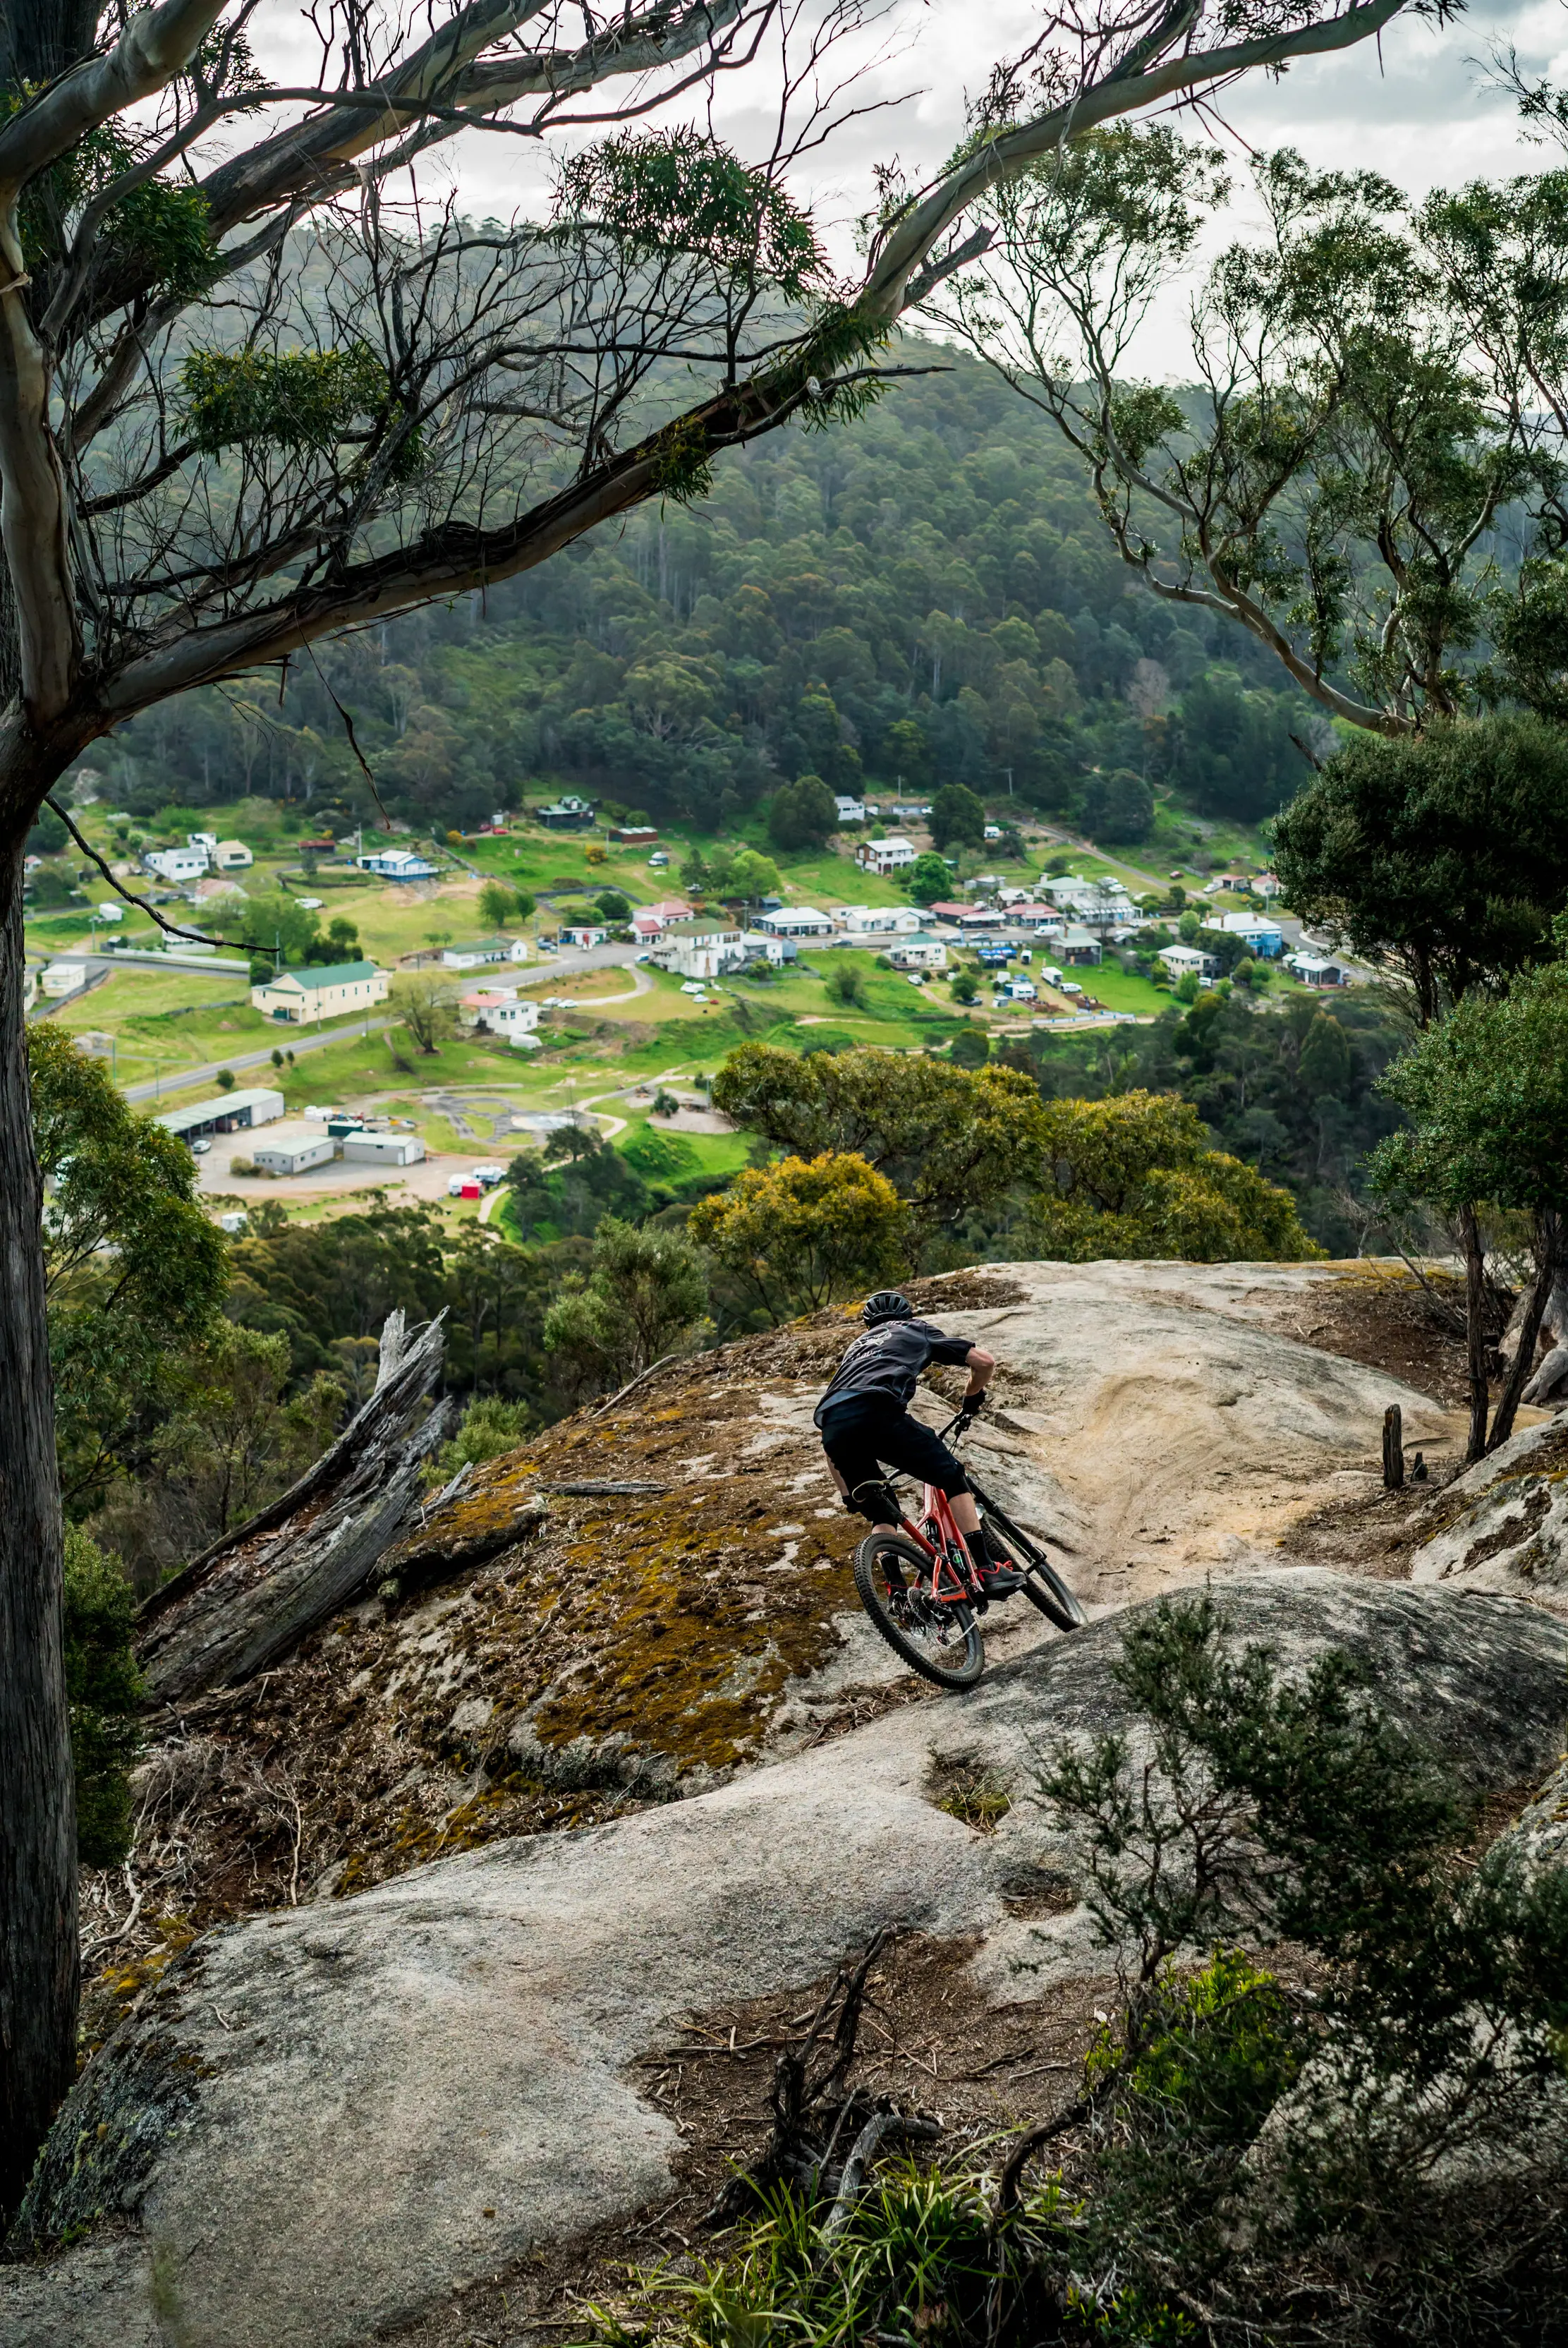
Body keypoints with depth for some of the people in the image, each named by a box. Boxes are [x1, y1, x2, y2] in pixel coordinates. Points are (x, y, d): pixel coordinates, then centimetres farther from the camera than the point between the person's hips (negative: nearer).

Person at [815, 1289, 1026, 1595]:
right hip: (876, 1412, -4)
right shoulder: (917, 1330, 31)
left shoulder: (857, 1346, 41)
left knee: (882, 1515, 22)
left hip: (832, 1426, 5)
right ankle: (987, 1570, 5)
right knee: (952, 1477, 12)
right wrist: (973, 1398, 44)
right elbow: (984, 1360, 24)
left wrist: (848, 1496, 41)